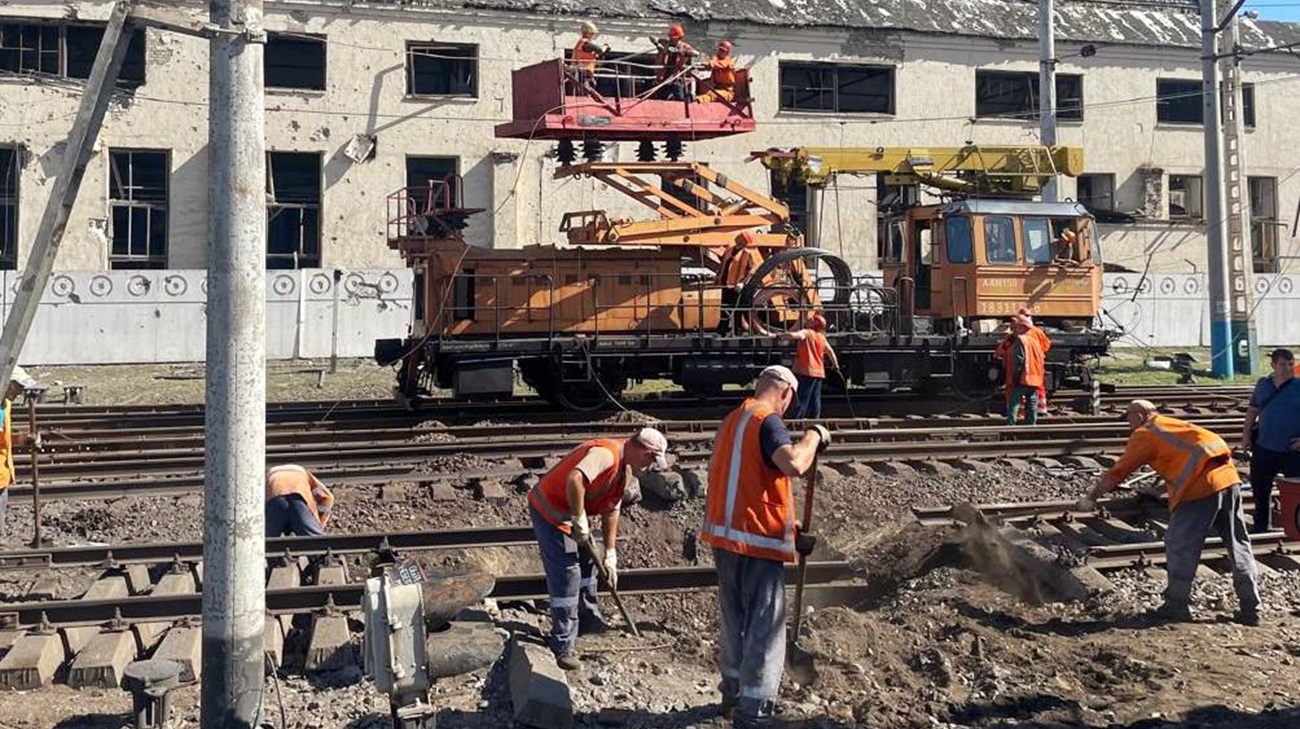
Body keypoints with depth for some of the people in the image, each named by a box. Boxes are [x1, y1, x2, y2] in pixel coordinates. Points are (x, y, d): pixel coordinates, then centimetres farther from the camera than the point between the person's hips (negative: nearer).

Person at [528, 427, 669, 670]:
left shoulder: (625, 468, 5)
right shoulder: (606, 454, -27)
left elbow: (611, 511, 10)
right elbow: (574, 479, -44)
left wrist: (610, 555, 9)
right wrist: (580, 521, -33)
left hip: (571, 511, 10)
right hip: (549, 510, -10)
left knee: (586, 562, 23)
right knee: (567, 575, -10)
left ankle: (587, 620, 42)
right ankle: (563, 647, -4)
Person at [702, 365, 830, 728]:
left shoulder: (732, 421, 15)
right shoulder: (768, 421, -13)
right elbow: (793, 464, -33)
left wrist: (790, 531, 19)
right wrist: (814, 436, -13)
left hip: (724, 535, 9)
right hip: (757, 541, -9)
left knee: (734, 620, 21)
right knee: (765, 629, -1)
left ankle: (734, 695, 34)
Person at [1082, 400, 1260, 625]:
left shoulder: (1144, 434, 5)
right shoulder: (1173, 424, 25)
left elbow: (1116, 473, 6)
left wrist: (1091, 498, 15)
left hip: (1200, 487, -8)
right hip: (1229, 477, 8)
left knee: (1179, 546, 6)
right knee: (1238, 546, 13)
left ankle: (1177, 606, 13)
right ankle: (1251, 609, 20)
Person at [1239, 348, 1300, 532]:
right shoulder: (1263, 384, 6)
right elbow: (1253, 410, 14)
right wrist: (1246, 434, 8)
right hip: (1264, 449, 4)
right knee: (1260, 489, 14)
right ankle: (1261, 527, 30)